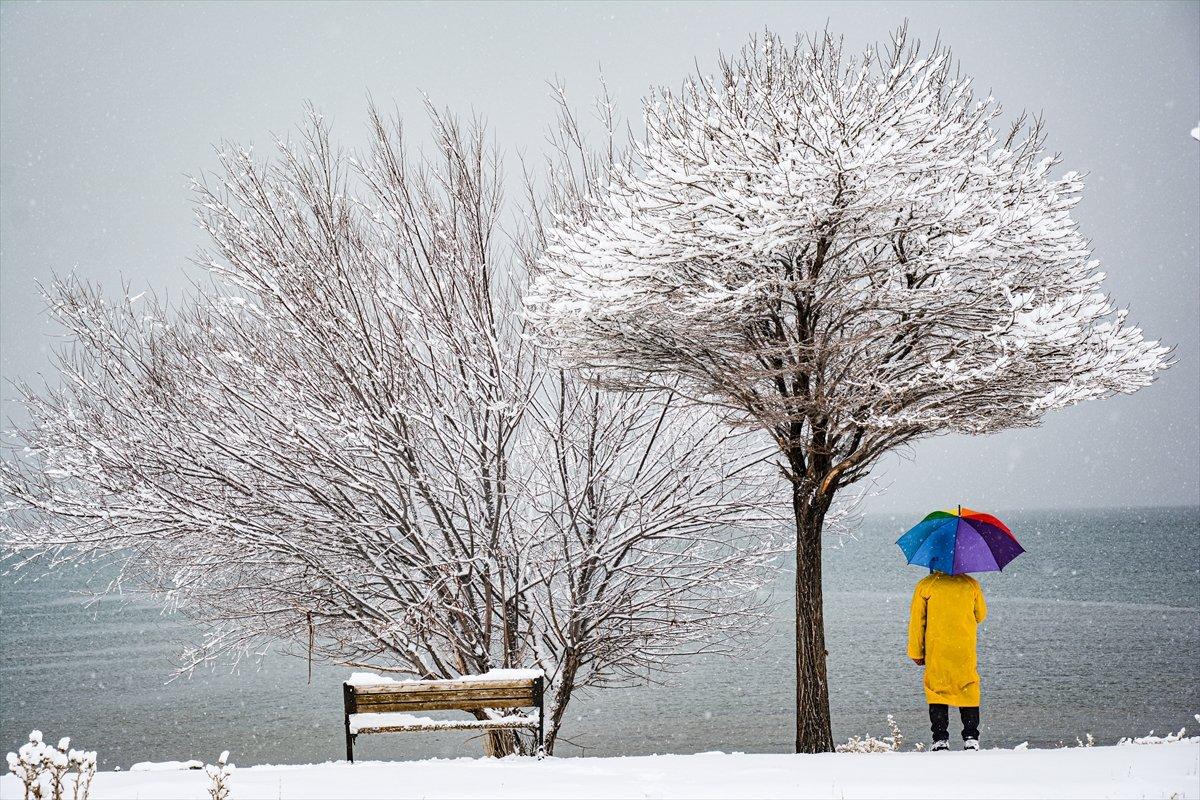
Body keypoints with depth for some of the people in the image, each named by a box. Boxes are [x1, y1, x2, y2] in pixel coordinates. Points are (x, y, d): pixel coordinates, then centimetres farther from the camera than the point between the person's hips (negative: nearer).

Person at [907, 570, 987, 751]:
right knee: (968, 690, 10)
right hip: (966, 650, 1)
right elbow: (981, 615, 12)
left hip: (936, 651, -1)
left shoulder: (925, 585, -4)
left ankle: (940, 739, 2)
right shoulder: (971, 584, 0)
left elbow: (917, 621, -1)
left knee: (936, 690, 7)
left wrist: (916, 652, 6)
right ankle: (971, 738, 8)